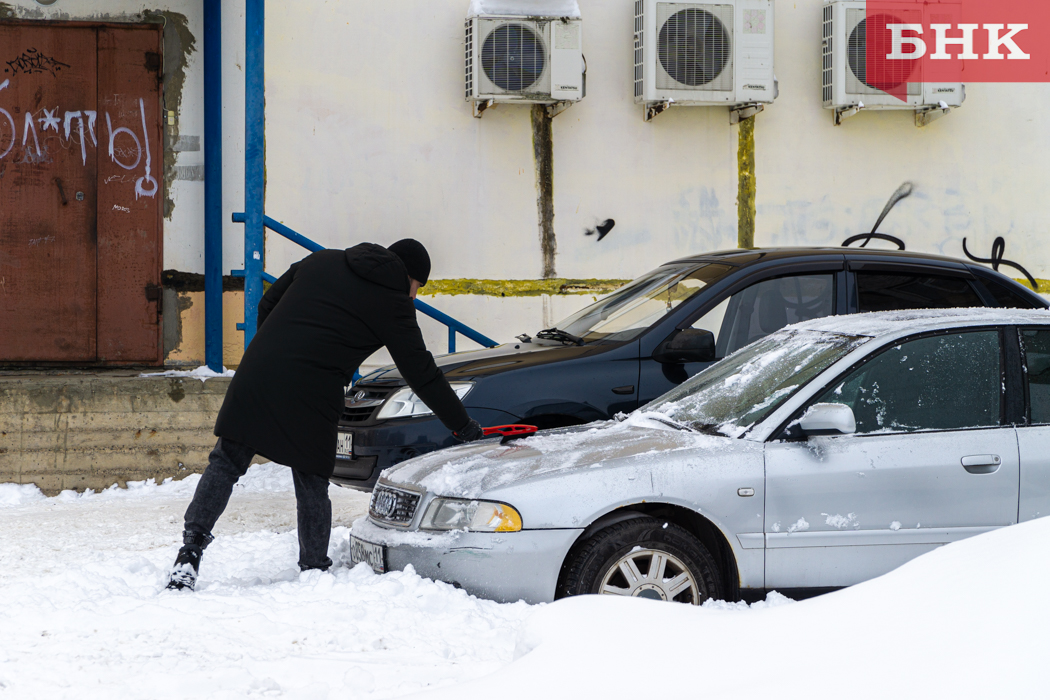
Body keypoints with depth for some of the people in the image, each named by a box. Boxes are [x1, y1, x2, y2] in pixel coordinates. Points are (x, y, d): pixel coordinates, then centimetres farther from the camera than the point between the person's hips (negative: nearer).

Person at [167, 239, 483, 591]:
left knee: (227, 462, 8)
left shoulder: (321, 261, 20)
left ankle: (190, 551, -2)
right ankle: (315, 570, 16)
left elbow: (267, 305, 21)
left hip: (255, 375, 4)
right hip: (310, 397, -4)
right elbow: (422, 373, 6)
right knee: (312, 483, 9)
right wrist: (463, 427, 13)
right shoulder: (392, 302, 5)